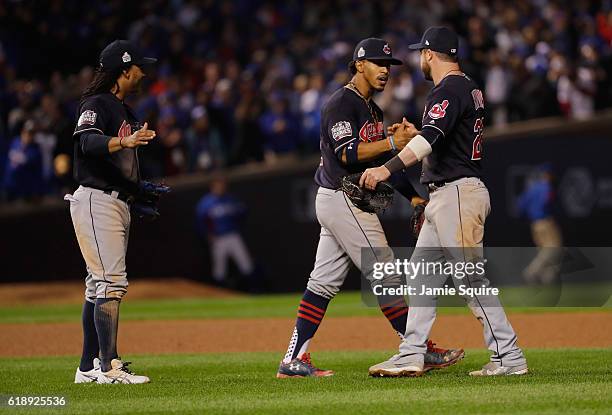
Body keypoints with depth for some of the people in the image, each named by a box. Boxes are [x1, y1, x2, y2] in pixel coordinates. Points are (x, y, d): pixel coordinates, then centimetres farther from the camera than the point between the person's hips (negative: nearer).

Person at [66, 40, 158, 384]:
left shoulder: (125, 112, 20)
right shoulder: (96, 104, -10)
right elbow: (88, 141, -30)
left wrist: (142, 188, 13)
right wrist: (123, 141, -46)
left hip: (118, 204, 10)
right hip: (96, 201, -10)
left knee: (100, 285, 11)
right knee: (111, 281, -16)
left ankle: (88, 367, 16)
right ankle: (109, 366, -19)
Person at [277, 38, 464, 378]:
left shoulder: (372, 109, 19)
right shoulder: (341, 104, -12)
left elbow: (380, 157, 21)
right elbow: (347, 153, -24)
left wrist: (414, 195, 14)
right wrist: (391, 142, -29)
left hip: (339, 204, 10)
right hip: (344, 200, -10)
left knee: (324, 283, 7)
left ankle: (294, 361, 6)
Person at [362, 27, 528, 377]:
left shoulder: (448, 90, -14)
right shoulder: (469, 88, 18)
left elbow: (430, 138, -30)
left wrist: (387, 169, -39)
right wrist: (416, 132, 28)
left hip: (458, 193, -11)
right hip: (444, 196, 11)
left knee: (470, 277, -10)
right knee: (424, 270, 10)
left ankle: (509, 358, -8)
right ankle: (411, 357, 10)